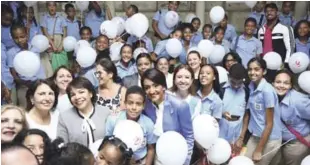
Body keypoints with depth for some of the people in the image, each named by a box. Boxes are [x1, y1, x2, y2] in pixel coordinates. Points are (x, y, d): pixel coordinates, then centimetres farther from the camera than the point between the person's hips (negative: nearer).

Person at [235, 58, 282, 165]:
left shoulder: (267, 91, -20)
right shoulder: (251, 88, 1)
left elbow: (269, 124, -17)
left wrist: (258, 150, -13)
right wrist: (241, 137, 9)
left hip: (270, 139, -6)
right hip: (255, 136, 6)